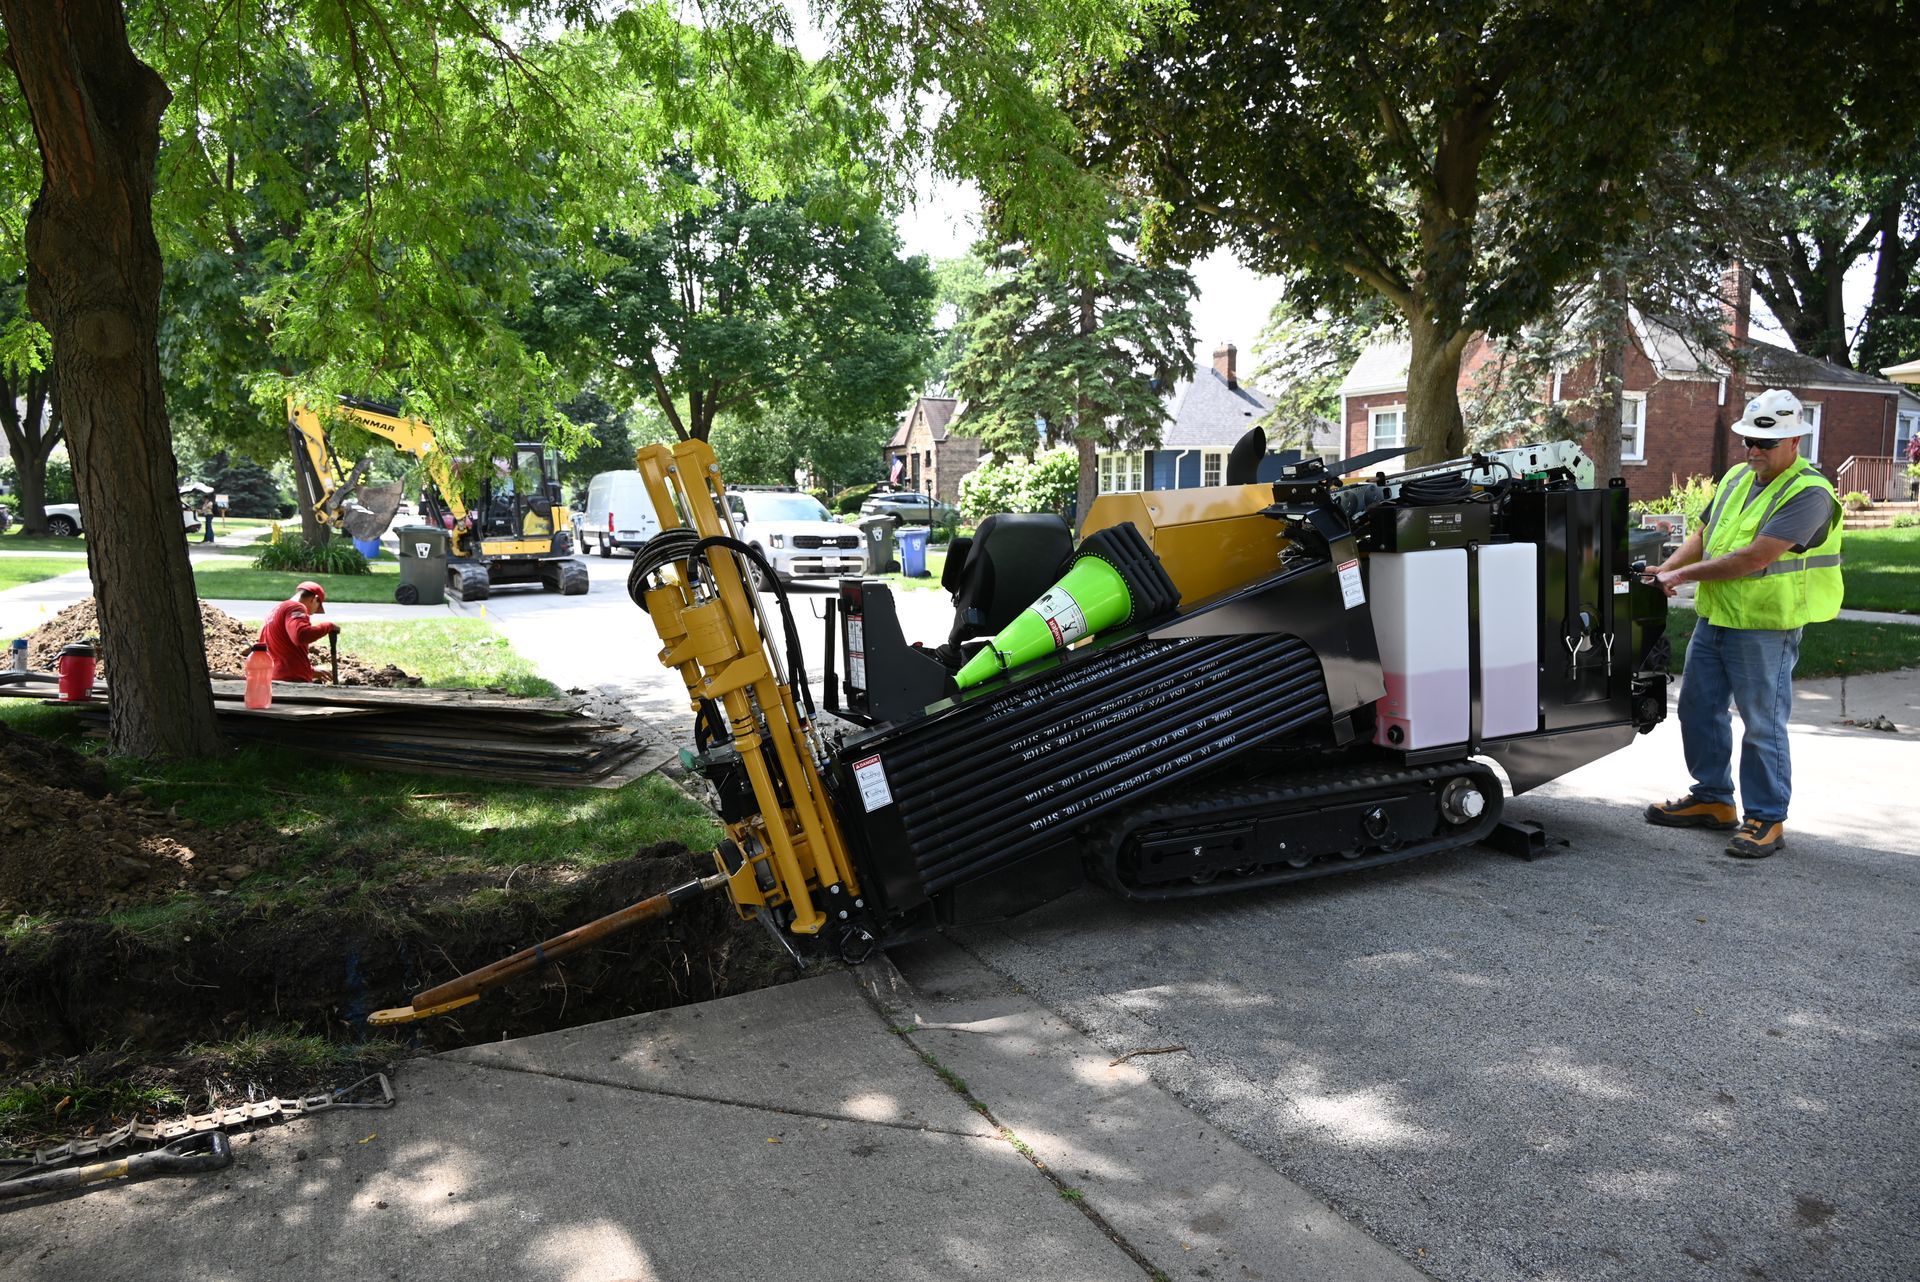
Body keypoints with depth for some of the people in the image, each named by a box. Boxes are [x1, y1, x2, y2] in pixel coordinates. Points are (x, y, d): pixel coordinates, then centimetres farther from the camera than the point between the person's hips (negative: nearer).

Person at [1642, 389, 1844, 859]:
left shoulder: (1808, 493, -15)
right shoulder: (1736, 478, 11)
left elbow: (1755, 558, -23)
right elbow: (1703, 535, 15)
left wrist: (1684, 574, -18)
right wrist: (1664, 570, -4)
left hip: (1765, 627, -8)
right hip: (1712, 619, 8)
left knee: (1763, 725, -1)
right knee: (1698, 710, 15)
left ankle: (1766, 820, 11)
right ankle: (1711, 799, 30)